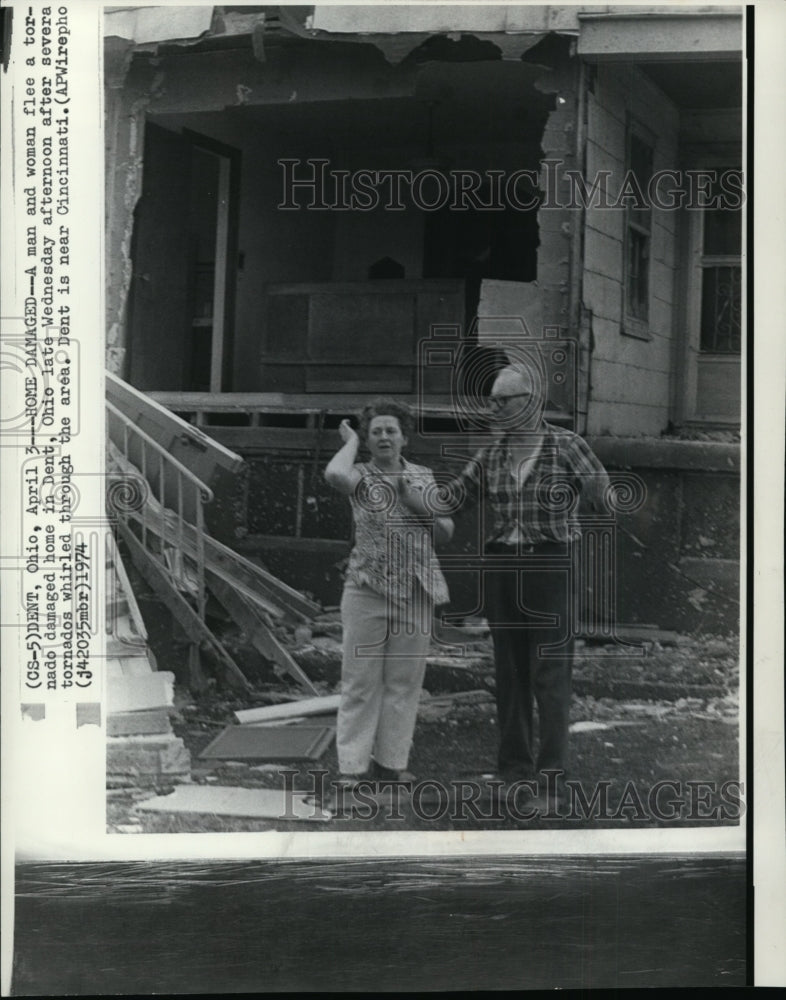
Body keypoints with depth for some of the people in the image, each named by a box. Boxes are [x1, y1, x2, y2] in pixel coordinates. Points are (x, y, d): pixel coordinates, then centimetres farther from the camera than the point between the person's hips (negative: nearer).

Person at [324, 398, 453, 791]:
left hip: (416, 592, 4)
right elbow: (334, 474, -28)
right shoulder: (361, 476, -2)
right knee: (361, 678, -1)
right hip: (368, 589, -4)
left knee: (404, 679, 7)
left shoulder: (423, 478, 10)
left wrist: (421, 505, -6)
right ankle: (352, 765, 4)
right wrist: (351, 440, -8)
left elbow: (446, 533, 12)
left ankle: (391, 760, 17)